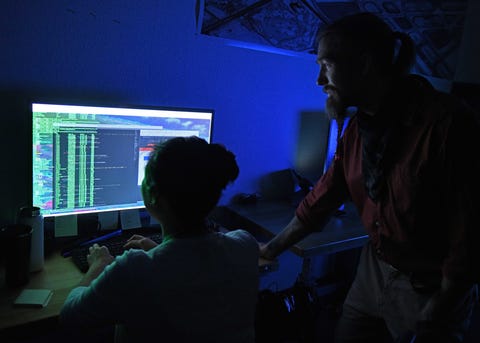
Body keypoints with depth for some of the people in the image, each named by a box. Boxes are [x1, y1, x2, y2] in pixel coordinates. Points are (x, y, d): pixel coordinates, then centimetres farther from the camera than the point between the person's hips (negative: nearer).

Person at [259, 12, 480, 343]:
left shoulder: (447, 122, -23)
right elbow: (322, 198, 5)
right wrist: (271, 249, 11)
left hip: (432, 287, -5)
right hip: (374, 268, 6)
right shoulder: (355, 127, -2)